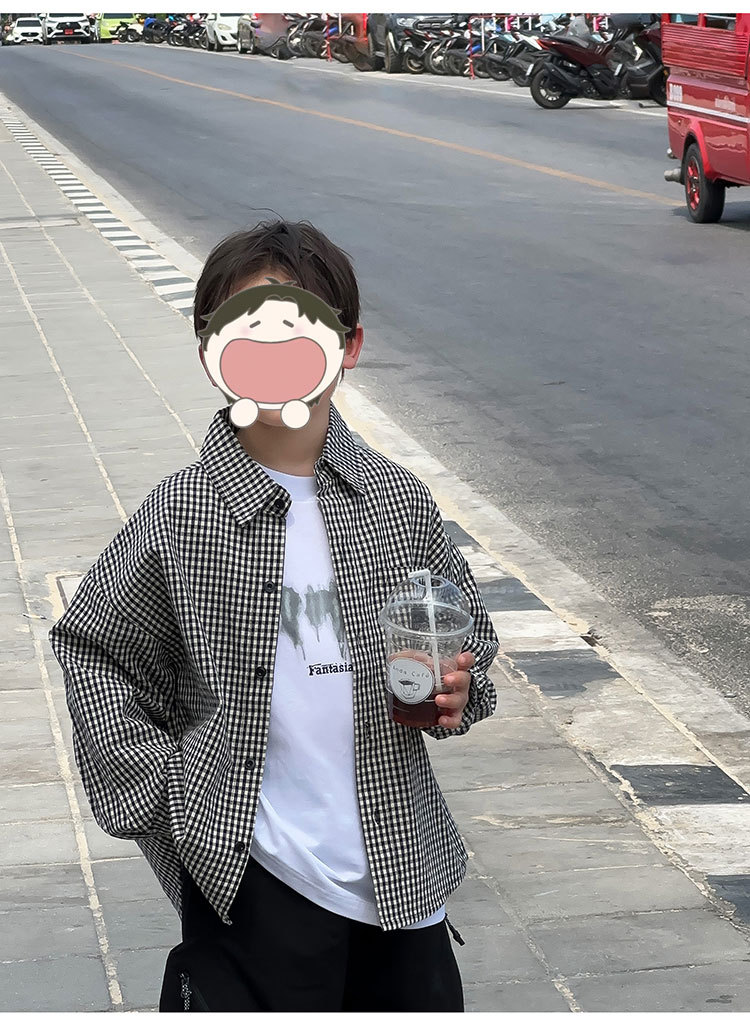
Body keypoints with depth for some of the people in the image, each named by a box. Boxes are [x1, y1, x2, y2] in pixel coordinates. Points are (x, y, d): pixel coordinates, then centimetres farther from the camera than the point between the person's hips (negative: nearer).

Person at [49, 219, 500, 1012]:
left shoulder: (398, 501, -1)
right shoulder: (180, 517, -7)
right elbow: (92, 650, 2)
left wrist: (458, 690, -7)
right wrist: (154, 787, -6)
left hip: (403, 872, 3)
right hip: (249, 879, -3)